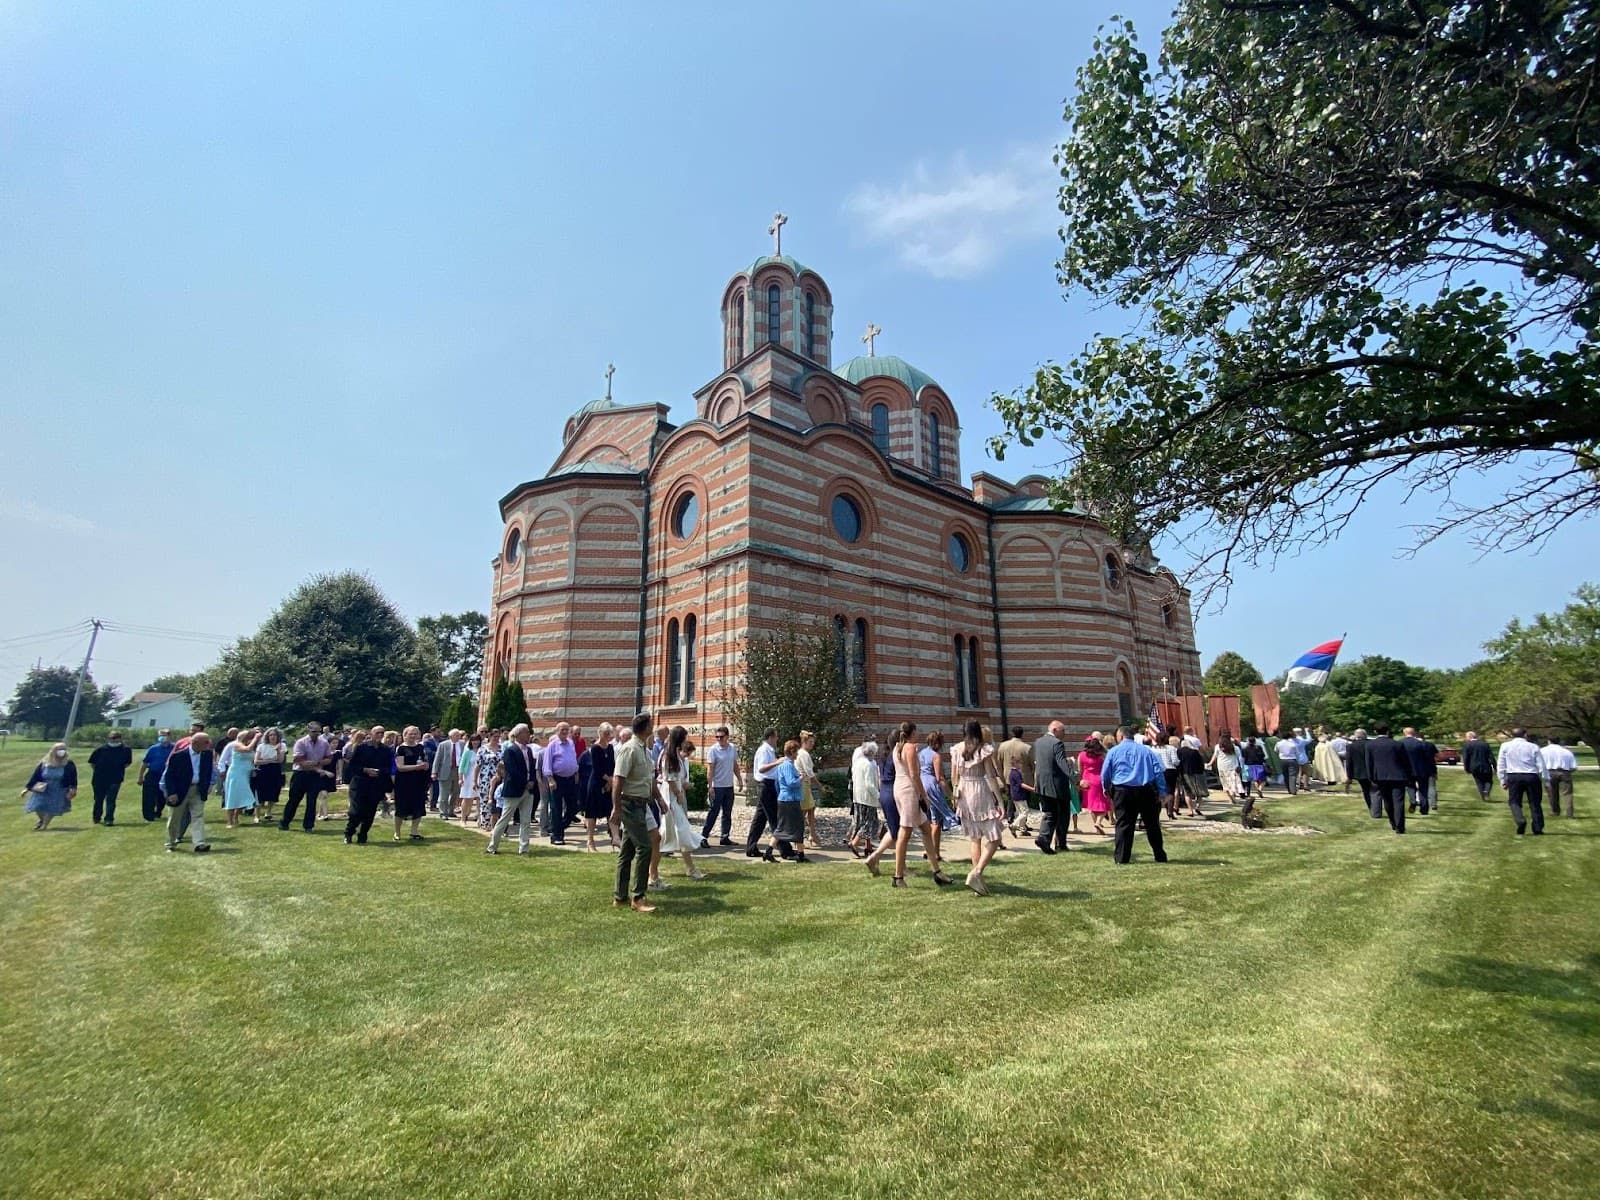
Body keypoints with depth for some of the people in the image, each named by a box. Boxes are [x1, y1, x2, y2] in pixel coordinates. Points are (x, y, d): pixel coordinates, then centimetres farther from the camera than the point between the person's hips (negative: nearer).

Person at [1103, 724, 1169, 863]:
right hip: (1147, 791, 2)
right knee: (1152, 824, 13)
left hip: (1123, 791, -2)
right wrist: (1162, 793, 4)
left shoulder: (1113, 751, 4)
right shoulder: (1147, 750, 10)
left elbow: (1105, 775, 3)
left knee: (1123, 824, 2)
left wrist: (1106, 788, 20)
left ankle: (1121, 858, 1)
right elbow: (1158, 772, 4)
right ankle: (1160, 856, 20)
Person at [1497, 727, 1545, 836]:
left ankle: (1520, 821, -17)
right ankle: (1538, 829, 16)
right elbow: (1541, 766, 2)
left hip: (1513, 777, -1)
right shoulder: (1533, 747, 3)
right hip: (1532, 777, 1)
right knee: (1535, 803, 12)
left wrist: (1503, 780, 11)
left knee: (1514, 802, 8)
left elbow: (1501, 765, 3)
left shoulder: (1505, 746, 3)